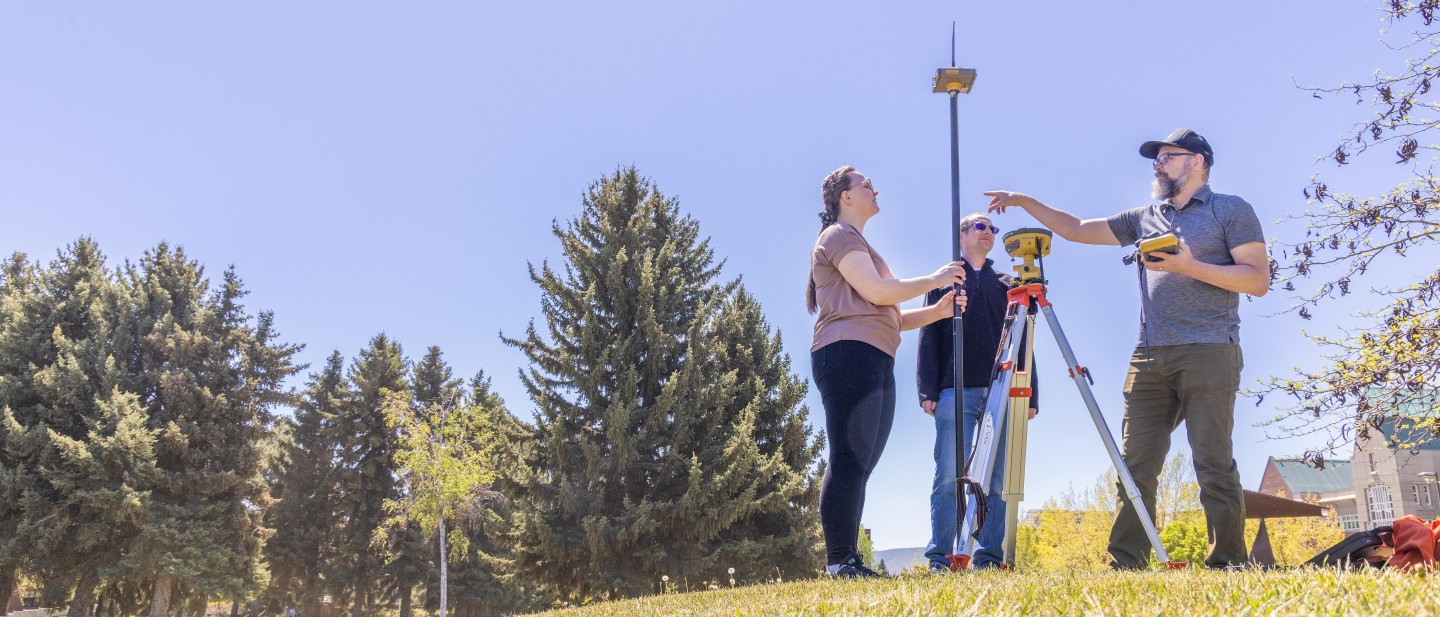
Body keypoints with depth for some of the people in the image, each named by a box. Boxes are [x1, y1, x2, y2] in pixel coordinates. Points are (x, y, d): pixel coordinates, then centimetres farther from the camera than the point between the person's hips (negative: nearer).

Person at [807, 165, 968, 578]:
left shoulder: (858, 243, 32)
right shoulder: (839, 235, 3)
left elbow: (888, 316, 25)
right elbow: (876, 292, -11)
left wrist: (939, 310, 12)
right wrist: (935, 279, 0)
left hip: (875, 363, 10)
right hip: (849, 353, -10)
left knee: (860, 464, 3)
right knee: (850, 459, -15)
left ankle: (848, 561, 2)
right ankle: (839, 561, -18)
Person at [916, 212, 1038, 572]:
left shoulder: (1006, 285, 23)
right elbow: (929, 336, 6)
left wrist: (1030, 394, 6)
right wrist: (928, 390, -6)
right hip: (956, 391, -3)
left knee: (996, 480, -1)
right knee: (949, 476, -8)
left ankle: (989, 557, 1)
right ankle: (939, 558, -7)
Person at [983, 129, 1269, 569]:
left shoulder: (1230, 210, 7)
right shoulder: (1144, 219, 23)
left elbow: (1259, 280, -2)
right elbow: (1076, 229, 23)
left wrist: (1191, 266, -12)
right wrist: (1025, 201, 15)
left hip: (1208, 353, -5)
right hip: (1149, 358, 5)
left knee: (1214, 466, -8)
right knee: (1135, 466, -2)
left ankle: (1227, 566, -2)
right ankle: (1125, 565, -3)